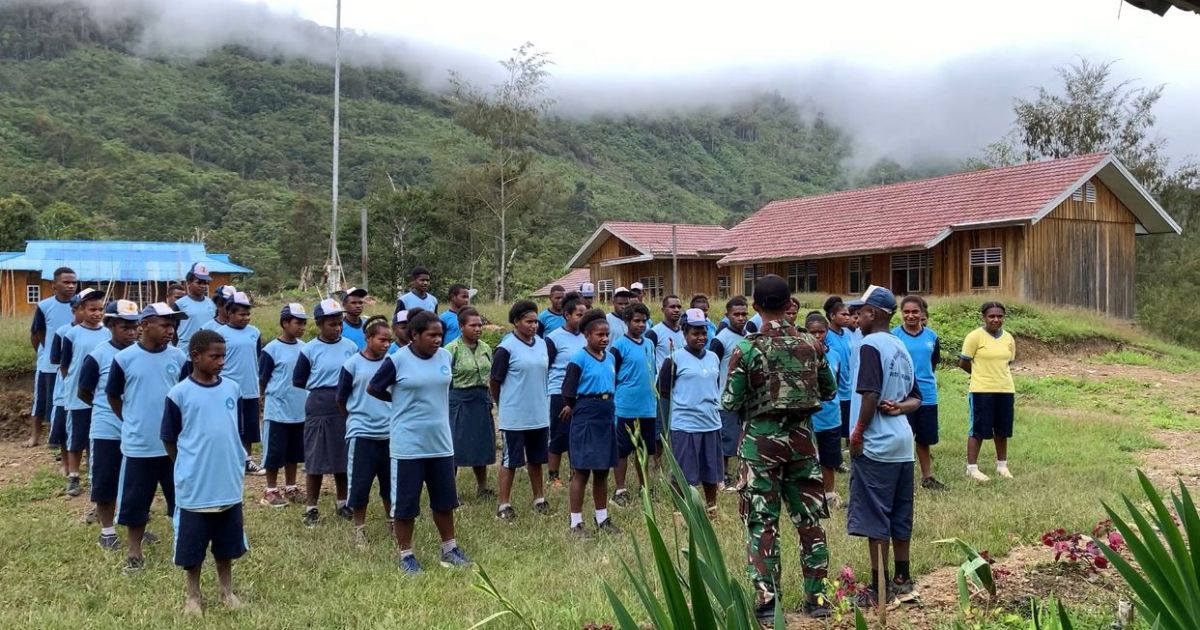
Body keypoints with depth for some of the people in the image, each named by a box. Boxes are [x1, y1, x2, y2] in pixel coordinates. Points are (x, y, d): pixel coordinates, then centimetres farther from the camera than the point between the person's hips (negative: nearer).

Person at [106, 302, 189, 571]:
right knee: (135, 499, 8)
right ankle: (134, 550, 23)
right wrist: (130, 421, 7)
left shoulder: (178, 357, -2)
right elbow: (113, 396, 4)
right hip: (138, 444, -2)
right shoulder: (125, 358, -8)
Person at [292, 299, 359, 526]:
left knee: (343, 457, 11)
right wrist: (321, 388, 0)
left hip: (345, 407, 3)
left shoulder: (351, 347, 2)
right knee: (315, 459, 2)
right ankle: (311, 507, 13)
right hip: (318, 407, -2)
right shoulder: (310, 350, -5)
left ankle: (343, 503, 25)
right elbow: (298, 380, 1)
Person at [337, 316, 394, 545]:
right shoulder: (352, 364, -8)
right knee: (359, 483, 4)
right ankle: (359, 528, 19)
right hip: (361, 433, -3)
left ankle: (392, 521, 31)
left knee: (391, 481, 13)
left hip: (390, 432, 3)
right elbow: (341, 399, 3)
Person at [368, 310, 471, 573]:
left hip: (441, 442, 5)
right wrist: (401, 402, 7)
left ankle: (449, 548, 29)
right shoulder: (397, 360, -13)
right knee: (405, 501, 5)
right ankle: (405, 554, 19)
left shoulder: (445, 355, 1)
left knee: (444, 499, 14)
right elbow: (373, 389, 0)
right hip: (408, 445, -5)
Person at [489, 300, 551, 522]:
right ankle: (504, 505, 13)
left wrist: (541, 400, 14)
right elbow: (494, 381, -7)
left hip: (539, 415, 6)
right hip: (514, 417, -5)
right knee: (510, 460, 4)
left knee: (536, 459, 17)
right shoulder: (506, 347, -13)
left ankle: (539, 499, 29)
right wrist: (504, 405, 5)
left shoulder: (542, 344, 4)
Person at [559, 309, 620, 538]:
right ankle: (575, 523, 6)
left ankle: (602, 519, 25)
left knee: (602, 470, 14)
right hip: (585, 417, -7)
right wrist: (571, 406, 4)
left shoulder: (610, 358, 9)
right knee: (581, 470, -1)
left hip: (606, 416, 7)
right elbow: (568, 390, -9)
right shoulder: (579, 358, -11)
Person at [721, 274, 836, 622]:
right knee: (809, 519, 12)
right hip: (801, 436, 3)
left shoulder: (746, 349, -12)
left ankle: (766, 601, 4)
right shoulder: (810, 344, -2)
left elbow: (730, 402, -11)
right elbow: (829, 392, 8)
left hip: (761, 439, -3)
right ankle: (817, 596, 19)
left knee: (762, 522, 4)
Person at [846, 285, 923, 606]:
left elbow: (871, 394, -20)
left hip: (875, 445, -9)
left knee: (874, 517, -2)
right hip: (902, 443, 9)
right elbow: (916, 399, 18)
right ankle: (902, 578, 23)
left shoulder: (871, 345, -12)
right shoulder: (902, 348, 15)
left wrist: (858, 432, -11)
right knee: (899, 516, 15)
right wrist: (899, 407, 0)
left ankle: (879, 587, 2)